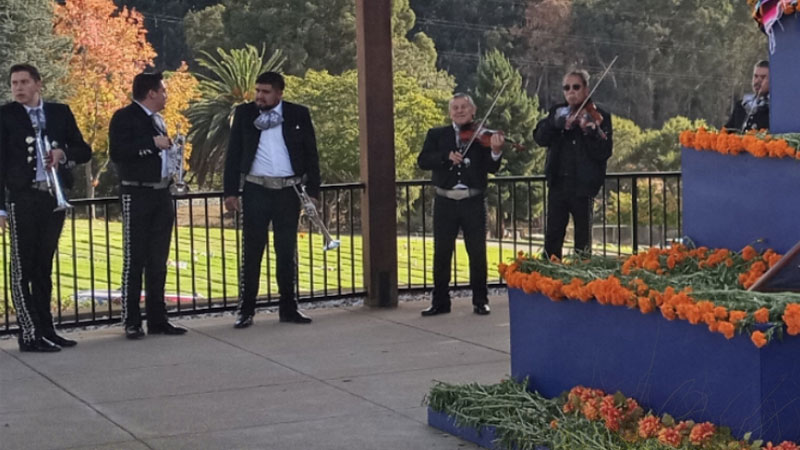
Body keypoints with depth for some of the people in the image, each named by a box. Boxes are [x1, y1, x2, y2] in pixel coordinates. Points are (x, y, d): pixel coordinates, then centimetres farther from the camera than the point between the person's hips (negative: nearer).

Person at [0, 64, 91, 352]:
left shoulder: (60, 112, 10)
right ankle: (30, 336, -3)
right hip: (23, 198, -4)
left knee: (44, 268, 11)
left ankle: (46, 330, 17)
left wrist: (63, 153, -11)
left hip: (54, 197, 4)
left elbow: (84, 151, 11)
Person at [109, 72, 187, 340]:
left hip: (161, 194, 8)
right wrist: (152, 143, -19)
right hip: (137, 194, -8)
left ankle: (157, 319, 15)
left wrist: (170, 149, 9)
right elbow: (117, 152, -20)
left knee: (158, 261, 9)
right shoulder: (125, 117, -7)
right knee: (134, 260, -4)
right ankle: (132, 322, 0)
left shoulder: (157, 119, 17)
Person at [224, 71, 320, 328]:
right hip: (256, 189, -1)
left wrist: (312, 191, 1)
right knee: (251, 251, 0)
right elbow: (233, 153, 4)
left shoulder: (299, 115, 3)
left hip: (288, 190, 1)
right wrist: (230, 191, -1)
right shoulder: (244, 114, 4)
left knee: (287, 251, 7)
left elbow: (311, 154, 6)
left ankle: (288, 307, 16)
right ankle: (246, 310, 5)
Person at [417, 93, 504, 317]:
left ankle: (480, 301, 13)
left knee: (477, 252, 3)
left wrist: (496, 151, -27)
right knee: (441, 253, 5)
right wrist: (446, 156, -19)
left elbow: (491, 168, -7)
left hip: (473, 201, -1)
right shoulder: (437, 135, 9)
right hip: (445, 202, 1)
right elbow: (422, 161, -4)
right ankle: (440, 302, 13)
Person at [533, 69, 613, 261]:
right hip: (558, 185, 3)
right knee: (552, 239, 3)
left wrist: (591, 131, -28)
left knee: (583, 242, 5)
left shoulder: (599, 117, -1)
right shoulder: (558, 112, 10)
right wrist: (558, 122, -21)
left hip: (583, 187, -3)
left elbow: (604, 153, -11)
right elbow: (540, 137, -4)